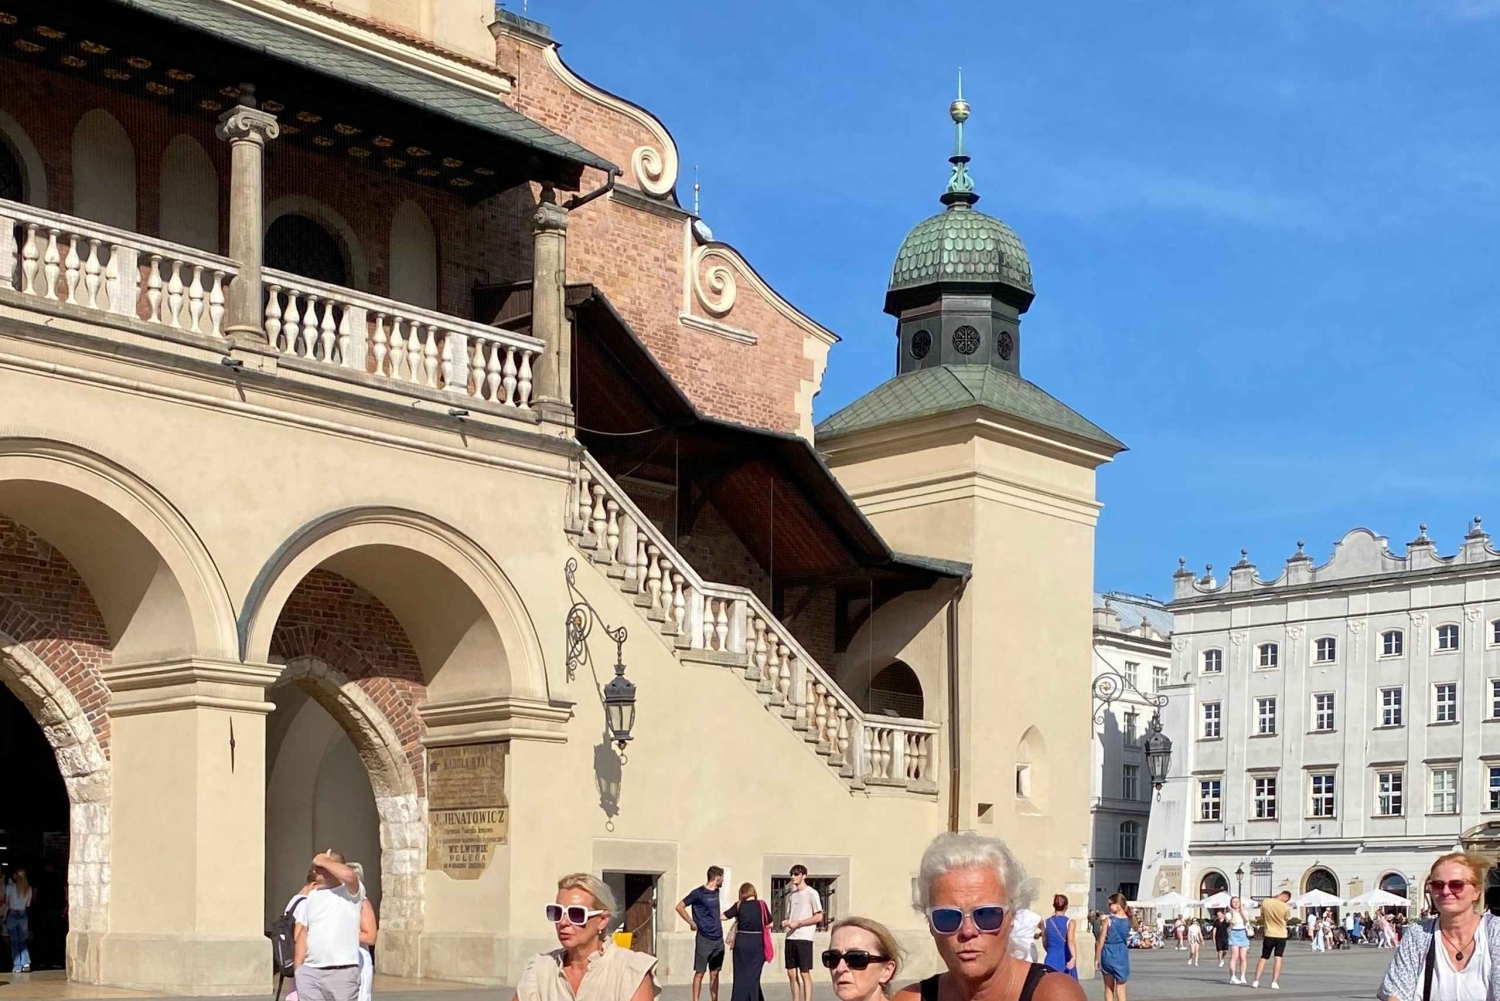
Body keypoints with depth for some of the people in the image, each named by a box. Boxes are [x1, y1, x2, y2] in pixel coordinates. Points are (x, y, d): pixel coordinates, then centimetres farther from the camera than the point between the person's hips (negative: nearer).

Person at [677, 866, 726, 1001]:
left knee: (714, 973, 9)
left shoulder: (716, 892, 10)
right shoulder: (698, 893, -10)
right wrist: (692, 923, -7)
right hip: (704, 939, -6)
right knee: (700, 972, -2)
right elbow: (680, 907, -7)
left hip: (718, 939, 6)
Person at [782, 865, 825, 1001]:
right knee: (791, 973, 6)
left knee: (804, 973, -6)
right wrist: (785, 922, 0)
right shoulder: (791, 895, 15)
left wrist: (798, 923, -13)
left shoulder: (811, 893, -5)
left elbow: (819, 917, -9)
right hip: (790, 937, 7)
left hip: (804, 938, -7)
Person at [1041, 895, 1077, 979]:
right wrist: (1074, 957, -33)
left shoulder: (1046, 922, 5)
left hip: (1051, 961, 2)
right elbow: (1071, 940, -21)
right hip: (1066, 961, -2)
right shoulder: (1070, 922, -4)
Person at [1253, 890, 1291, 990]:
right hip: (1281, 935, -2)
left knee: (1263, 958, 10)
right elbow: (1287, 919, 3)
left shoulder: (1265, 902, -7)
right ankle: (1274, 982, -3)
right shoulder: (1285, 907, -16)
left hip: (1269, 934, 2)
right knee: (1278, 958, 4)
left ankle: (1256, 981, 6)